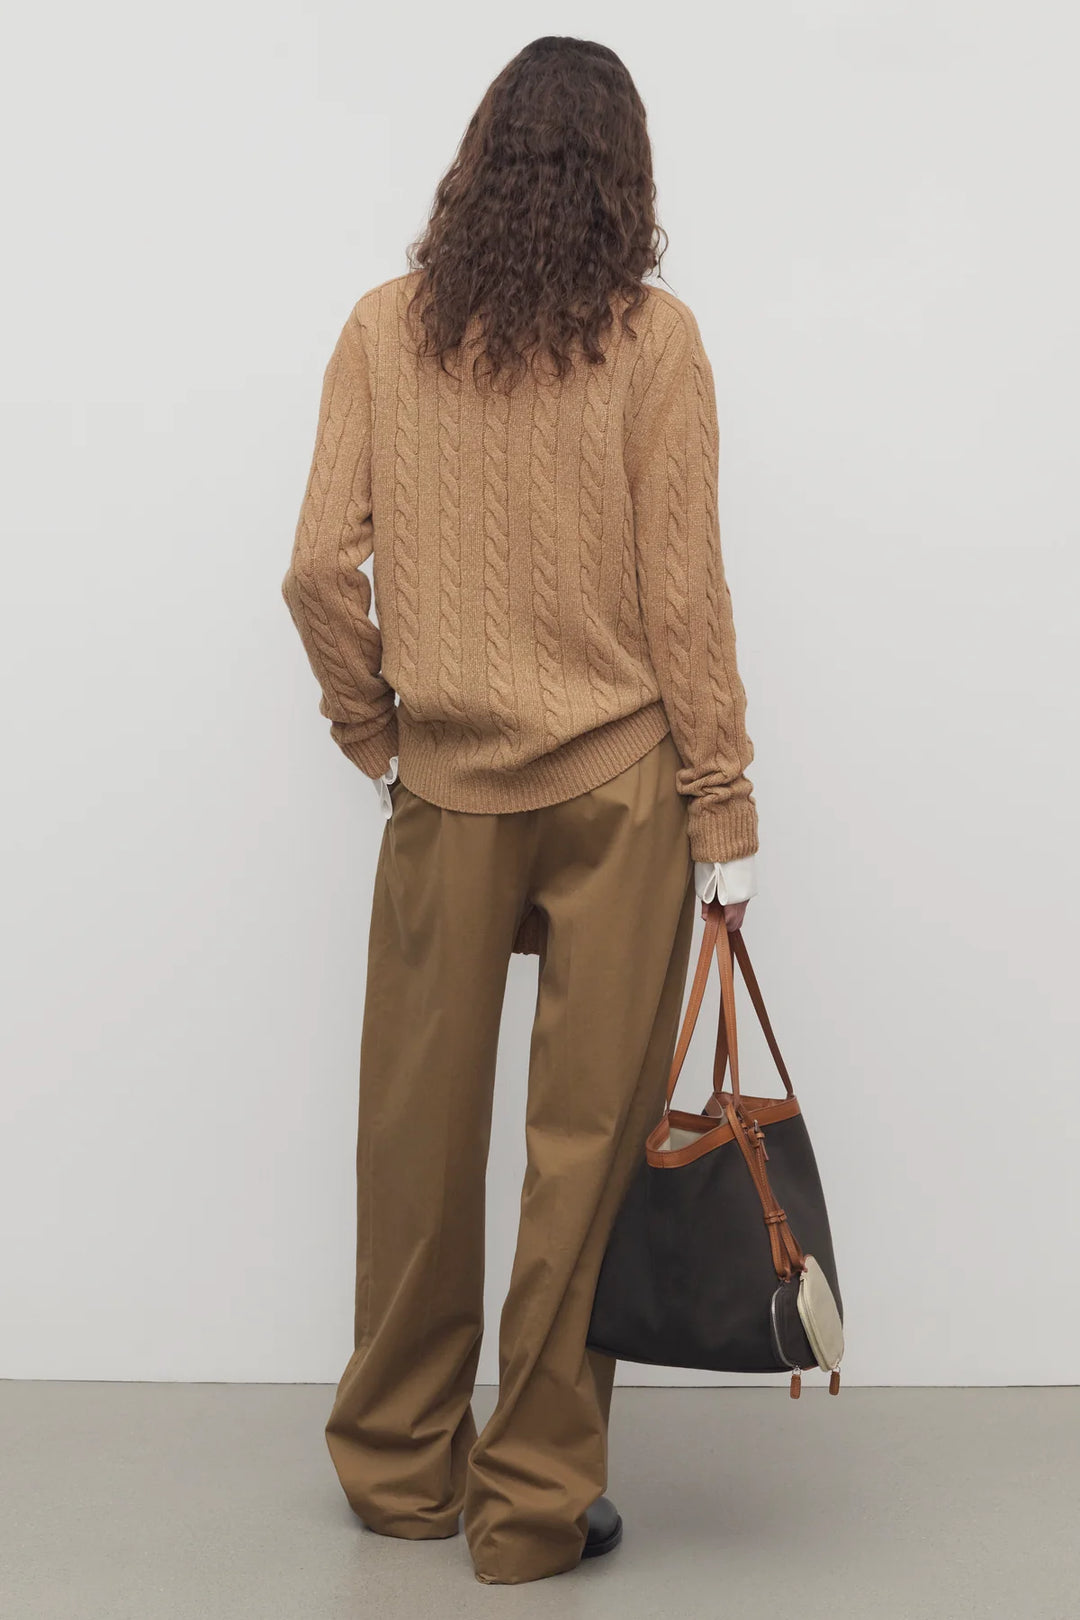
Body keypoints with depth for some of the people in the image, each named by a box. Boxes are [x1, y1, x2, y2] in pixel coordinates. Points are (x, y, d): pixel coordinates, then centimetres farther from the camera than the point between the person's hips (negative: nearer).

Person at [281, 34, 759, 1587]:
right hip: (618, 783, -2)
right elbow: (682, 594, -6)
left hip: (446, 782, 2)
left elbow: (322, 568, -3)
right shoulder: (653, 337, -5)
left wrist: (375, 731, 10)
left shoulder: (385, 329, 1)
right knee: (588, 1139, 6)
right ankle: (539, 1499, 17)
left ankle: (400, 1469, 28)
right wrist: (724, 807, -1)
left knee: (422, 1126, 13)